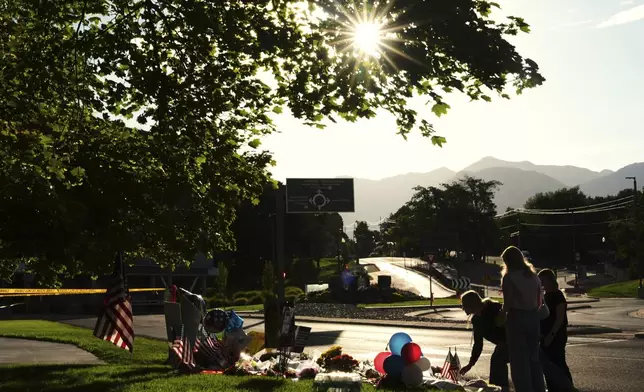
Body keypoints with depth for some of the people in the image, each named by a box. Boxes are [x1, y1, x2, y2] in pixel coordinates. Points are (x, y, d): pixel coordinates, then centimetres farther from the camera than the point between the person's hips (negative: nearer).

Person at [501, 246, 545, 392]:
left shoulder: (509, 277, -11)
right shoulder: (533, 275, 8)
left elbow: (508, 303, -13)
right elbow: (540, 300, 9)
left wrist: (503, 314, 6)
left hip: (517, 318, -6)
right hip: (533, 317, 6)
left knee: (519, 360, 2)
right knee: (534, 358, 16)